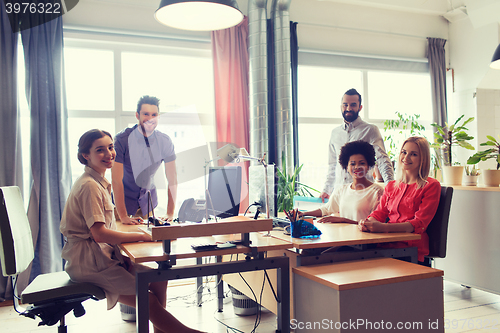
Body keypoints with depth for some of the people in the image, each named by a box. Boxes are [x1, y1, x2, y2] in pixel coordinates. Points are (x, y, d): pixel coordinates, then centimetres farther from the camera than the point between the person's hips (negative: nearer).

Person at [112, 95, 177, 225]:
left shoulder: (165, 141, -12)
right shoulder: (122, 139, -22)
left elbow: (172, 179, -9)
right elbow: (116, 180, -24)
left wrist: (170, 213, -16)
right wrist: (123, 217, -29)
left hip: (148, 196, 3)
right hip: (124, 196, -3)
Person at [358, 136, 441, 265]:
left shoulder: (431, 186, 2)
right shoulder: (391, 186, 22)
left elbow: (419, 224, -9)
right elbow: (379, 213, 15)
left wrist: (384, 227, -24)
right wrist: (366, 223, -11)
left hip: (412, 247, -5)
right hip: (387, 243, 5)